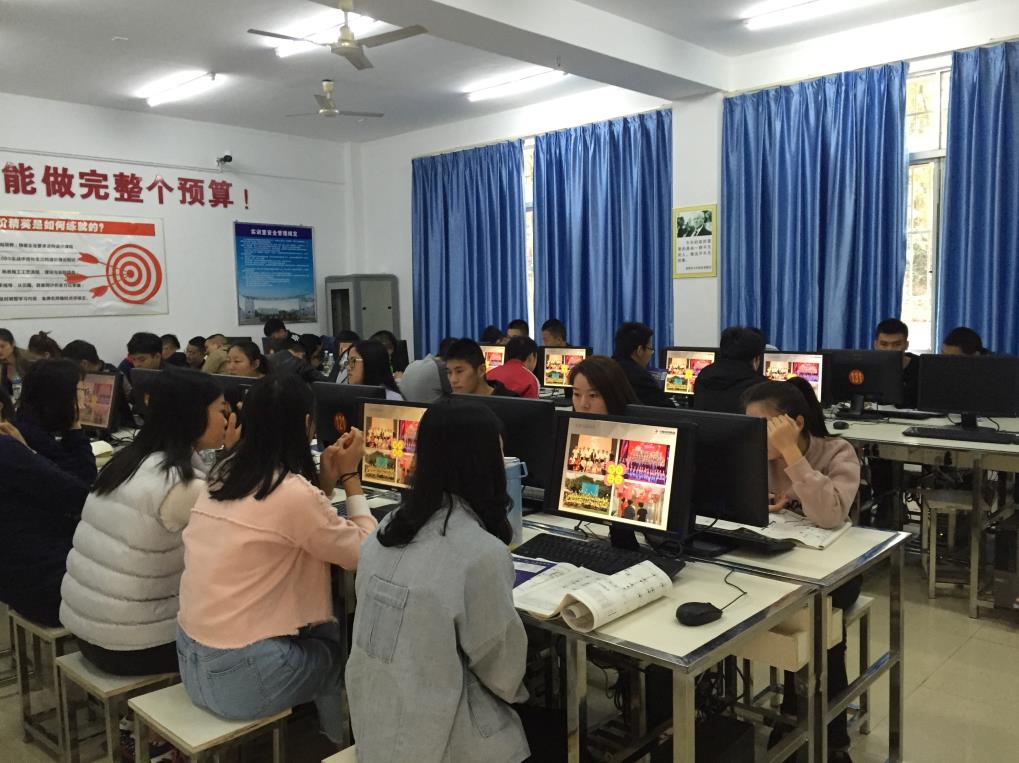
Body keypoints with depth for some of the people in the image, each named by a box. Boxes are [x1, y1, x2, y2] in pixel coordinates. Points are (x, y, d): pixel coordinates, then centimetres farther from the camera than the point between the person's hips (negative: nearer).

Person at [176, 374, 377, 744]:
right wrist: (349, 475, 0)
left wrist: (328, 476, 8)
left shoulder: (225, 474, 4)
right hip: (239, 675, -7)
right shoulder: (292, 492, -21)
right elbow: (364, 552, -7)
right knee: (341, 649, 19)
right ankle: (338, 745, 39)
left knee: (325, 632, 23)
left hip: (193, 659, 7)